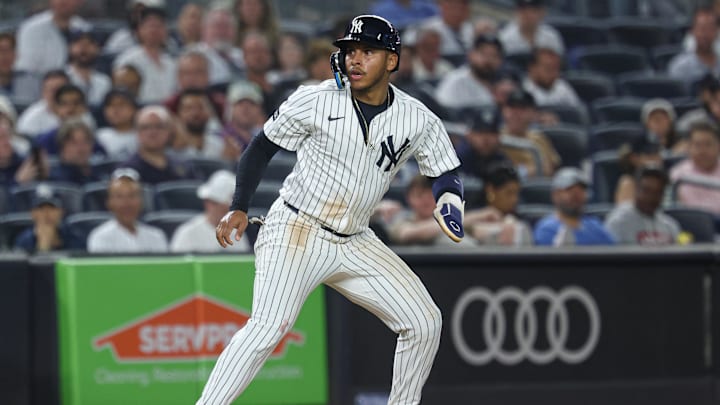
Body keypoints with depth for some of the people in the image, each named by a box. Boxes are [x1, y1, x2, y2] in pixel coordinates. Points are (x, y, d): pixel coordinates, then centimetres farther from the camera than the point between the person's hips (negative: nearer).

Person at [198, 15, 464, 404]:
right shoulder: (315, 101, -9)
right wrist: (238, 208, -7)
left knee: (424, 322, 0)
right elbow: (261, 147, 1)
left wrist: (449, 198, -14)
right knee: (269, 325, -25)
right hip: (295, 229, -5)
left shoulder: (419, 120, -1)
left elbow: (446, 172, 9)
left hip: (355, 243, 5)